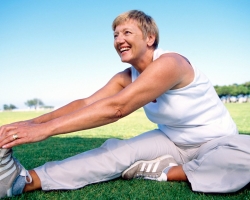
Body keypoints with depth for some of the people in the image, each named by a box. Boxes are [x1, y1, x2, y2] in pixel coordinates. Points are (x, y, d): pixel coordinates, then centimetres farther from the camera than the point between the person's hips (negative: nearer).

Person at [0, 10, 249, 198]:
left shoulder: (169, 63, -28)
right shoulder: (126, 78, -3)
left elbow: (115, 108, -36)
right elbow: (86, 103, -13)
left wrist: (45, 128, -39)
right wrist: (32, 122, -26)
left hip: (216, 143, -4)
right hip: (172, 142, 5)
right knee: (119, 150, -21)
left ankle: (165, 172, -23)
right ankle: (26, 180, -28)